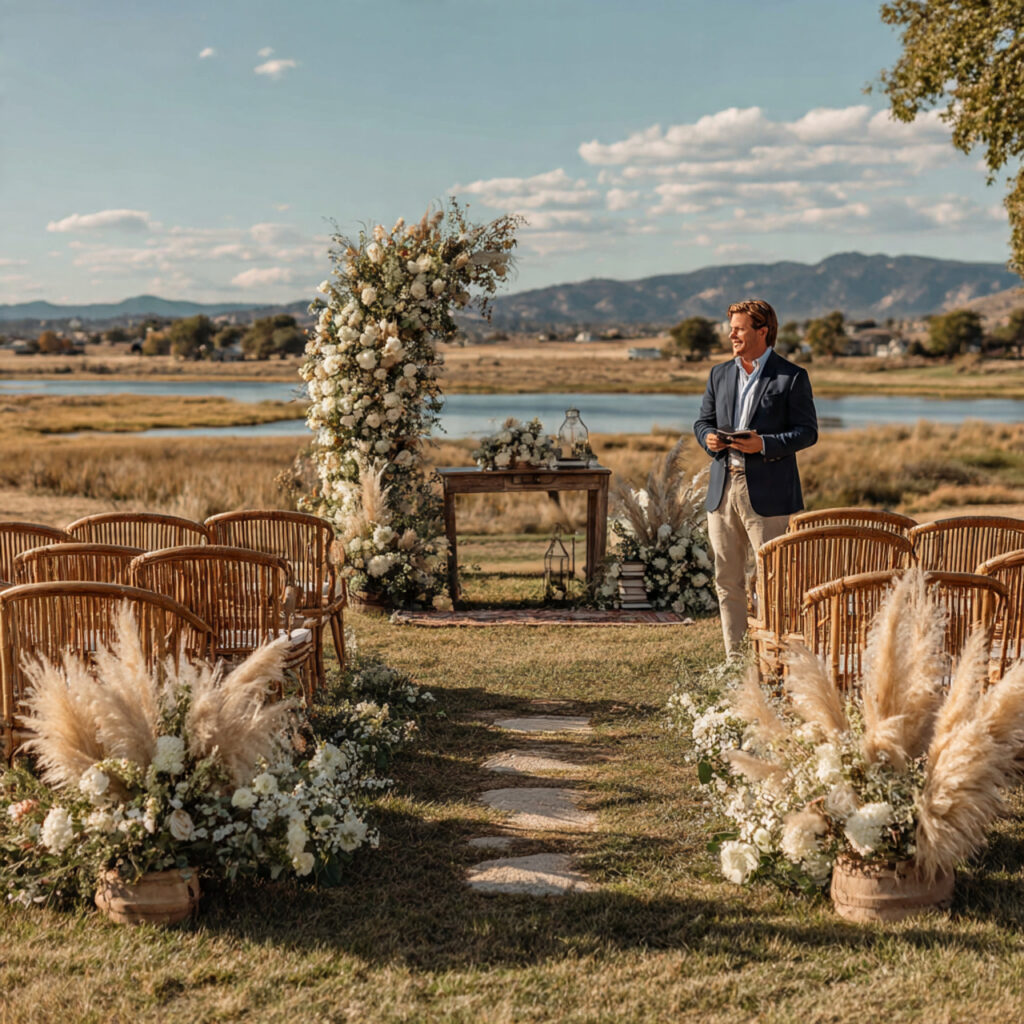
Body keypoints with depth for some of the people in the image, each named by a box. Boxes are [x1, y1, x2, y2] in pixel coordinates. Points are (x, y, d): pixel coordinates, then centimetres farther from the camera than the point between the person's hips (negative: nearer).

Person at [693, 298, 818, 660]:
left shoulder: (791, 377, -2)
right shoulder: (720, 374, 15)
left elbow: (807, 431, -5)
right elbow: (703, 420, 19)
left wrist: (764, 444, -19)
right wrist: (708, 438, -5)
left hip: (767, 492, -5)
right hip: (723, 490, 6)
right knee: (727, 580, 9)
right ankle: (735, 658, 18)